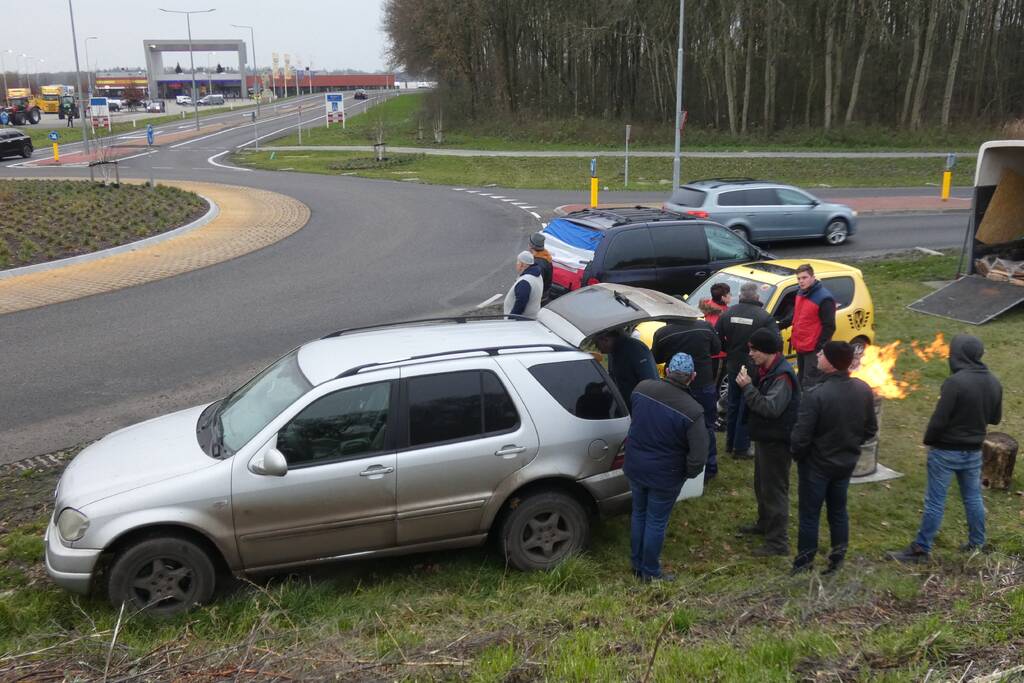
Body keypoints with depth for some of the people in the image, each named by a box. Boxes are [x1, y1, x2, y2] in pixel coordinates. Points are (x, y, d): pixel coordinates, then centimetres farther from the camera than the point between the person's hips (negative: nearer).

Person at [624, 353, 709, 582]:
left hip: (635, 466, 5)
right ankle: (650, 572, 27)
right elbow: (698, 456, -22)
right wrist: (689, 473, -3)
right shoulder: (692, 411, -25)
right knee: (656, 522, 12)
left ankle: (637, 564, 37)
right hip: (664, 475, -4)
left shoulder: (642, 388, -12)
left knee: (639, 514, 22)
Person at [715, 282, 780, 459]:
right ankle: (741, 448, 7)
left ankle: (730, 444, 30)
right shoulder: (764, 317, -15)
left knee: (733, 405, 20)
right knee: (747, 408, 4)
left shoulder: (728, 313, -2)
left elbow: (717, 338, -2)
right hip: (754, 369, -5)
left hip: (733, 366, 5)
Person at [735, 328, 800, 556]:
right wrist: (747, 385, 0)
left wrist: (748, 387, -29)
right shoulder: (767, 370, 7)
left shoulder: (782, 375, -24)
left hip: (776, 442, -10)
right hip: (764, 438, 10)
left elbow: (771, 408, -32)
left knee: (774, 490, -2)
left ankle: (778, 542, 6)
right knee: (761, 485, 24)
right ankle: (765, 524, 42)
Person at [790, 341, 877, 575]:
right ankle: (838, 560, 31)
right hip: (847, 462, 6)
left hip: (817, 464, -5)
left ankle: (804, 564, 18)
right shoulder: (863, 390, -8)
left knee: (810, 515, 8)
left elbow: (801, 436, -24)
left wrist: (796, 453, -5)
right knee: (838, 511, 20)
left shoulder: (815, 394, -29)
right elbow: (871, 429, 4)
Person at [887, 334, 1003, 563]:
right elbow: (995, 418, 11)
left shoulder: (955, 382, -23)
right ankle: (977, 544, 31)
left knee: (935, 501, 1)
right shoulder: (994, 383, 0)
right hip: (974, 451, 7)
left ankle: (921, 549, 9)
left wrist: (928, 441, -5)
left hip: (946, 451, -6)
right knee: (973, 498, 20)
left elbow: (939, 419, -20)